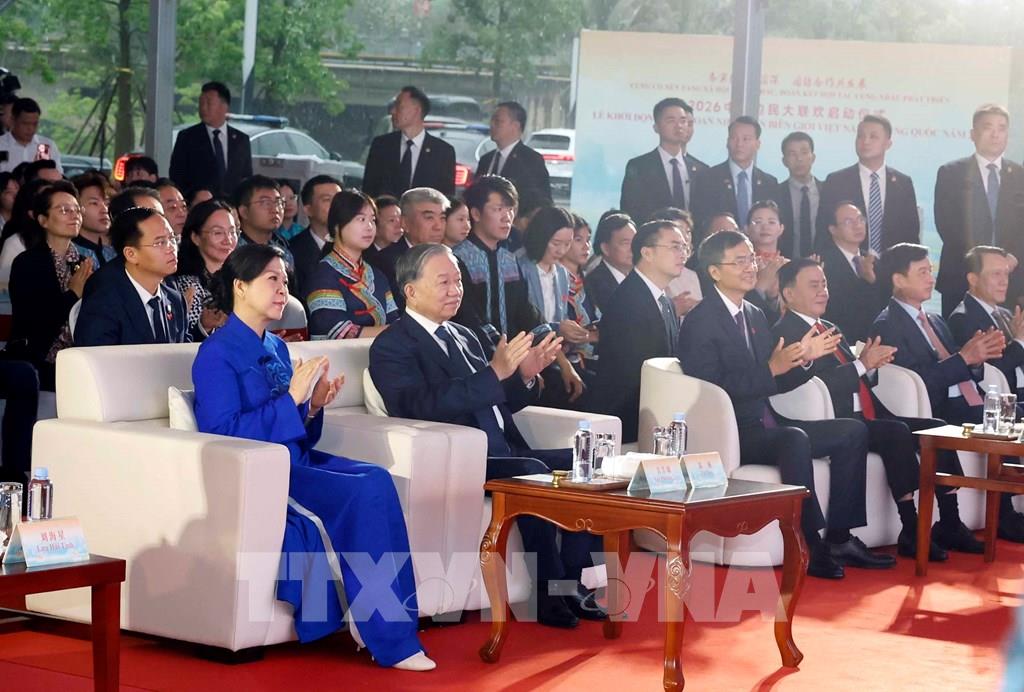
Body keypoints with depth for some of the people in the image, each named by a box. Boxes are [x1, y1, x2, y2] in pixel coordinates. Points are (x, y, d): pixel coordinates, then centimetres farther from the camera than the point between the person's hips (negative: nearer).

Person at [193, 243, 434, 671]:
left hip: (294, 463, 7)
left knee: (376, 479, -22)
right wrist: (291, 399, -18)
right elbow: (223, 434, -17)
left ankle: (387, 630, -24)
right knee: (362, 494, -26)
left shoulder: (277, 348, 18)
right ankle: (388, 638, -17)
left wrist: (313, 407, -1)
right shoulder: (217, 354, -6)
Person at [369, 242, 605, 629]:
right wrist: (495, 372, -26)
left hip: (503, 455, 8)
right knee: (533, 473, -30)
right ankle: (549, 594, -22)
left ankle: (570, 582, -7)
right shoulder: (392, 346, -4)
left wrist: (525, 375, 1)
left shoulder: (465, 336, 21)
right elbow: (423, 407, -21)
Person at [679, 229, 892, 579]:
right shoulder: (701, 321, -10)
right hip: (729, 433, -10)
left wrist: (801, 357, 2)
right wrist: (771, 369, -24)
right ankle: (810, 547, -30)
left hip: (765, 426, 10)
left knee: (853, 431, 0)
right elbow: (711, 388, -21)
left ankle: (839, 538, -6)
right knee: (794, 439, -36)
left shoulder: (755, 316, 18)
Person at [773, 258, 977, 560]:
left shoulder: (831, 330, 24)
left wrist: (872, 365, 2)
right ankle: (911, 533, -28)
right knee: (896, 432, -31)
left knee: (936, 429, -4)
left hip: (866, 417, 9)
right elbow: (811, 383, -19)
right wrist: (861, 364, -18)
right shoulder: (784, 334, -5)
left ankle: (950, 525, -5)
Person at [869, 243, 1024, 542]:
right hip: (937, 413, -8)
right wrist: (964, 357, -16)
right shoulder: (887, 327, -4)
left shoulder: (936, 321, 22)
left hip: (968, 405, 8)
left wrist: (978, 355, -1)